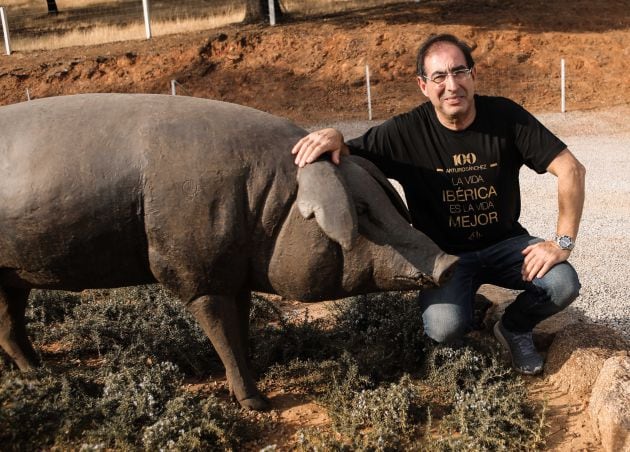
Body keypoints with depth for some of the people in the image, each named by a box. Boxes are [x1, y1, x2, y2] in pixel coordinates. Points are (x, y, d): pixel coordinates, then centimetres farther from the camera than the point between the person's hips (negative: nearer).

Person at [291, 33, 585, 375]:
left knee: (563, 284, -23)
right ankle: (464, 305, 11)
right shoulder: (407, 132, -14)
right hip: (444, 253, -2)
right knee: (445, 327, -29)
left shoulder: (505, 116, -11)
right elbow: (349, 159, -13)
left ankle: (514, 328, 11)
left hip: (504, 243, 3)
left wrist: (562, 242, -17)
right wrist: (333, 138, -38)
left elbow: (571, 169, -10)